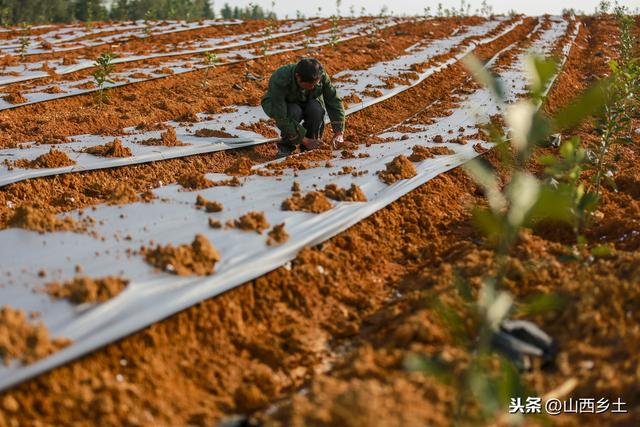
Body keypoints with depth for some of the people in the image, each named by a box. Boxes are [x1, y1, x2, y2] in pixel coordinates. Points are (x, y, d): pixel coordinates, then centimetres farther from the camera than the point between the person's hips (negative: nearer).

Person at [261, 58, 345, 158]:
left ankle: (309, 148, -8)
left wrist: (339, 133, -28)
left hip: (306, 102, 3)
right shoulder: (279, 82, -38)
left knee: (317, 110, -31)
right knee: (294, 112, -37)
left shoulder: (321, 76, -28)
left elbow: (334, 102, -20)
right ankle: (286, 145, -10)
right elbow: (281, 118, -37)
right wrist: (304, 140, -36)